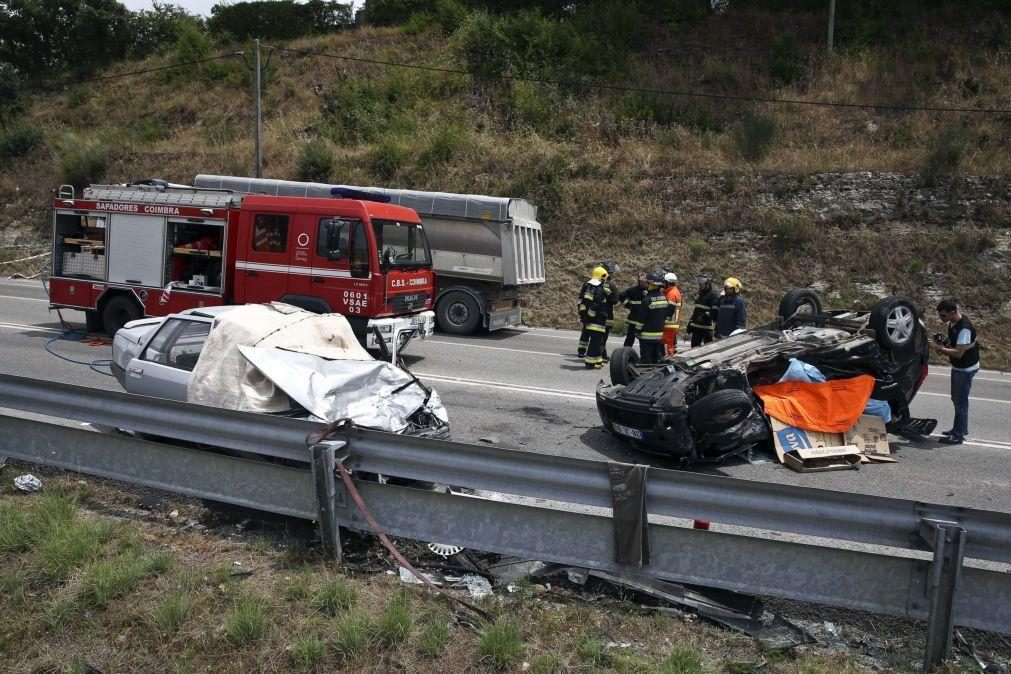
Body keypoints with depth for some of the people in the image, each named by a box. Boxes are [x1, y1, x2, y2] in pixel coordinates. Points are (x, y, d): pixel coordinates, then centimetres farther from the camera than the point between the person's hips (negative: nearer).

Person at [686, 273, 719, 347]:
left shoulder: (713, 295, -8)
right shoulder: (700, 295, 20)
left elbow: (714, 311, -19)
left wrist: (704, 316, -27)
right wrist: (690, 324, 21)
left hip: (706, 327, -9)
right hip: (696, 326, 9)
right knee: (694, 347, 11)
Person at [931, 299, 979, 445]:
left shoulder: (964, 328, -30)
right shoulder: (953, 322, -1)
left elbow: (958, 353, -32)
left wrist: (939, 348, -27)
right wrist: (944, 343, -3)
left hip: (966, 369, -10)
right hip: (957, 367, 10)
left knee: (961, 401, -3)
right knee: (956, 399, 20)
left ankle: (958, 435, 5)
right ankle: (961, 428, 35)